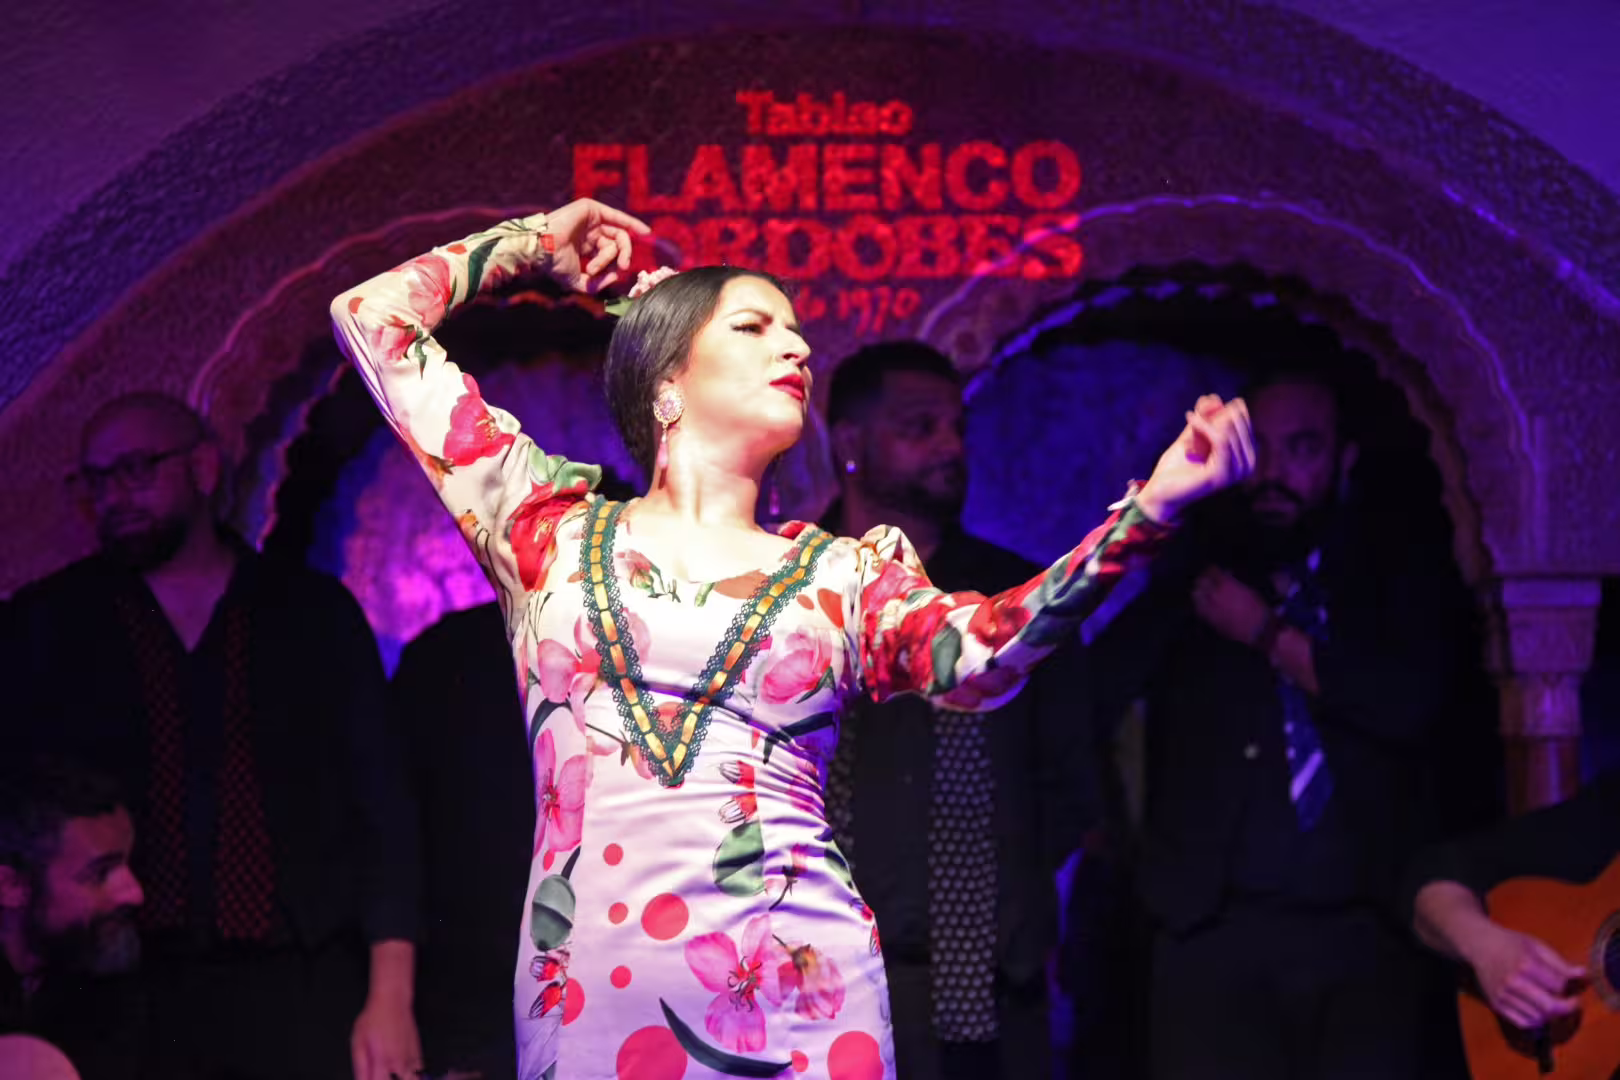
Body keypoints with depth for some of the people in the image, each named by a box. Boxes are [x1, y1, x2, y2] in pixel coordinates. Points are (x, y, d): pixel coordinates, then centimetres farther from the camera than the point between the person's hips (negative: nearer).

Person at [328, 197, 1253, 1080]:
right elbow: (374, 318, 12)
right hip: (587, 985, -1)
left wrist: (1152, 511, -21)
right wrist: (536, 242, 25)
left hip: (794, 984, 1)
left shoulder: (847, 575, 11)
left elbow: (977, 660, -9)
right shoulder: (550, 527, 10)